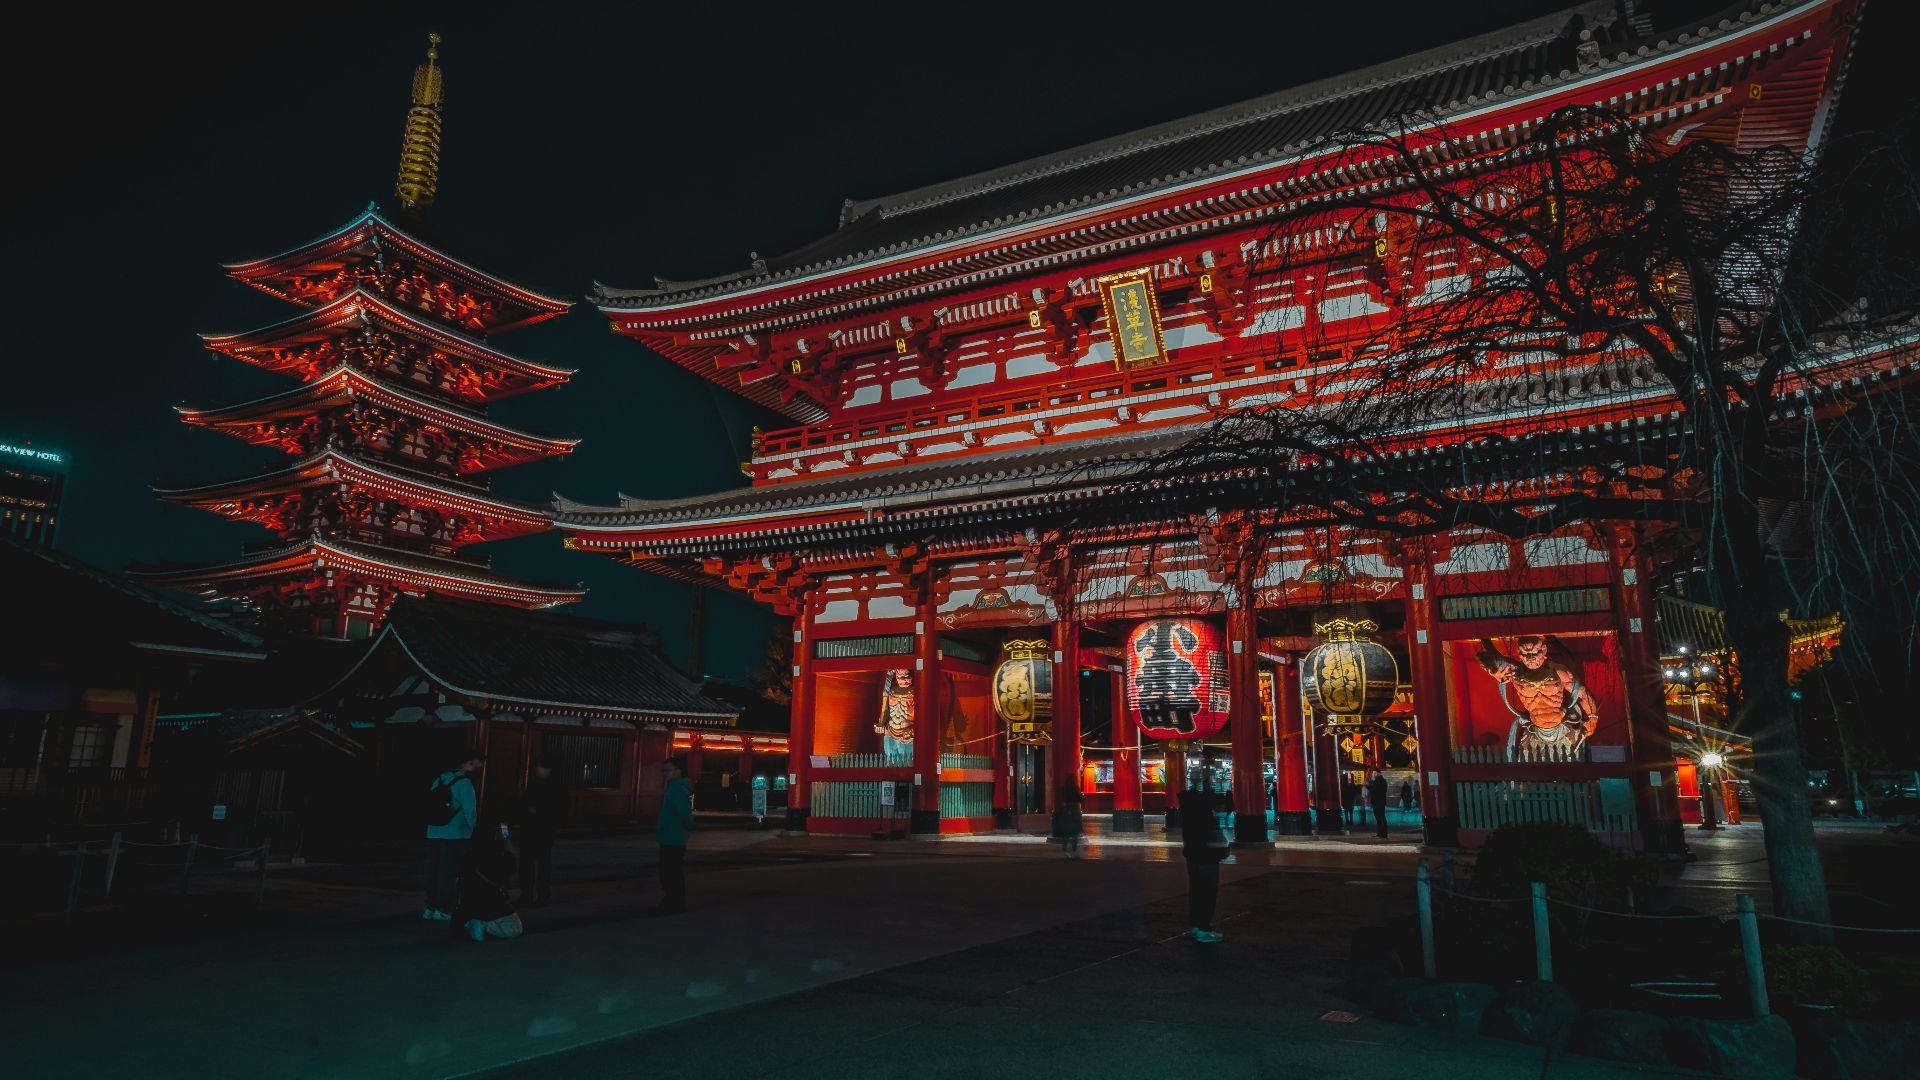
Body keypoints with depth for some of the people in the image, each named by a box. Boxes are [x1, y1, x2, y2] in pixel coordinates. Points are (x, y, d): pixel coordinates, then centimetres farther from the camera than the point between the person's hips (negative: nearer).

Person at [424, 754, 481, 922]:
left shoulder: (440, 779, 12)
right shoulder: (464, 782, -12)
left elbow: (431, 805, 13)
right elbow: (469, 810, -15)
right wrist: (475, 830, -2)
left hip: (433, 834, 7)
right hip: (455, 836, -7)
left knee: (434, 871, 12)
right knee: (449, 873, 0)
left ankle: (431, 907, 16)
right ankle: (443, 910, 1)